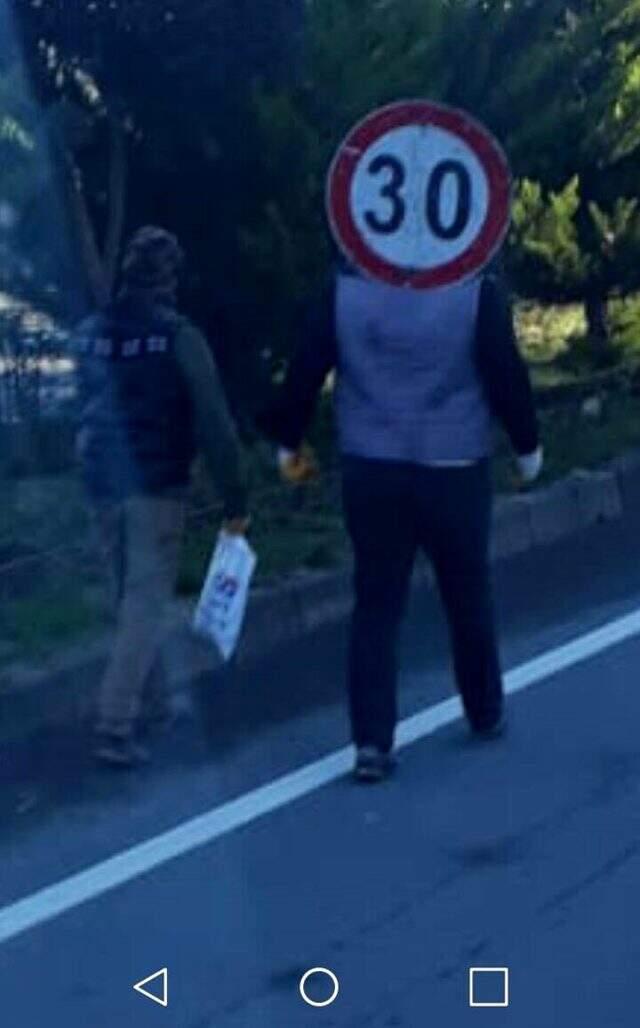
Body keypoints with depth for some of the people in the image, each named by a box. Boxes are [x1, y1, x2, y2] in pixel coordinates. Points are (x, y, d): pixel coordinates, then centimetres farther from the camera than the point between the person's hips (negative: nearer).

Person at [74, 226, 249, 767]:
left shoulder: (89, 334, 4)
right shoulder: (178, 336, -11)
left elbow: (82, 412, 13)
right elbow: (213, 422, -13)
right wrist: (235, 496, -8)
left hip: (104, 486, 5)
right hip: (157, 489, -5)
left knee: (132, 597, 20)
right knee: (146, 604, -2)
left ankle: (152, 703, 31)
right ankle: (116, 726, -9)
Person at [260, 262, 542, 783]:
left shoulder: (345, 289, -3)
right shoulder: (477, 291, -10)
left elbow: (305, 368, 1)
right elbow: (507, 373, -6)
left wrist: (288, 439, 16)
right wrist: (527, 443, 10)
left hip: (370, 471, 2)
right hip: (454, 470, -1)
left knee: (376, 606, 7)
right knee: (469, 596, 17)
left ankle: (372, 740, 0)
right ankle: (486, 714, 34)